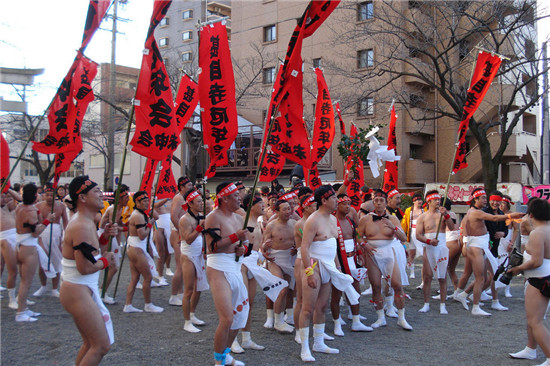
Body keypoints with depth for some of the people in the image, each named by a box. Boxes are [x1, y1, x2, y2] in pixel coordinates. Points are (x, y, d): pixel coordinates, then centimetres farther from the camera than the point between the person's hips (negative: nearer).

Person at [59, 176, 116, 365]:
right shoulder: (82, 226, -22)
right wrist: (105, 260, -10)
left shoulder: (86, 222, 10)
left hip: (85, 291, 11)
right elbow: (85, 267, -27)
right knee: (102, 345, -7)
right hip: (78, 292, -11)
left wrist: (105, 234, 5)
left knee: (90, 344, 19)